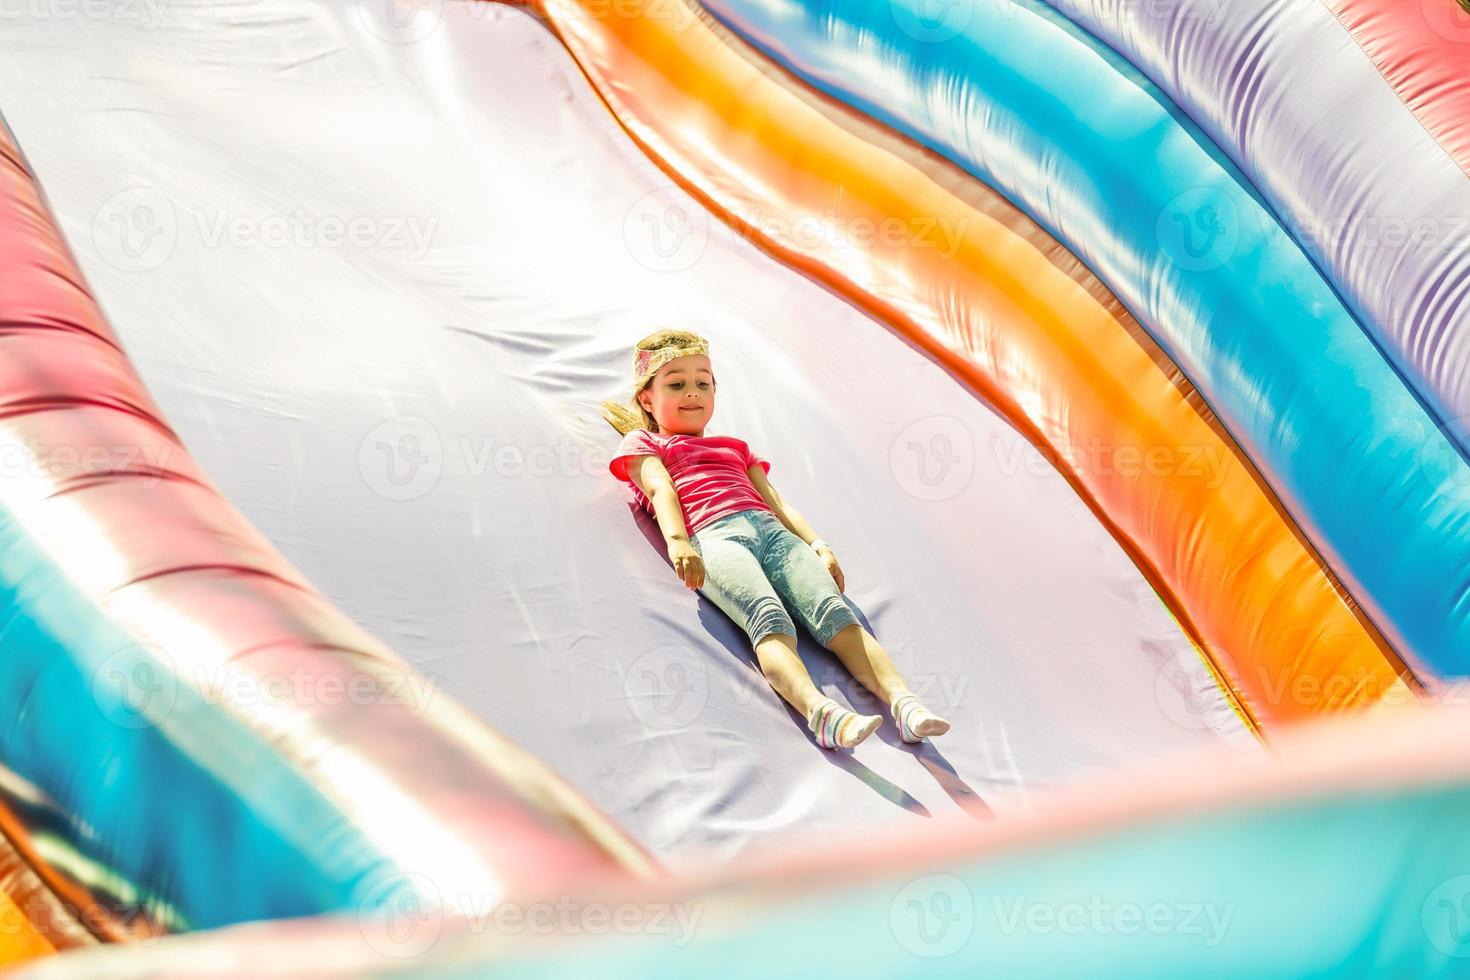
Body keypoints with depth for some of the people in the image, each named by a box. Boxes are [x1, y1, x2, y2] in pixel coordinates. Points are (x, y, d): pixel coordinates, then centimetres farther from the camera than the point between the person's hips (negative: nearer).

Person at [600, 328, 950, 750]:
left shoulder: (735, 447, 42)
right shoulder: (642, 443, 26)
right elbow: (659, 489, 5)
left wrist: (817, 544, 11)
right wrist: (677, 540, -16)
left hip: (770, 529, 5)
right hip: (712, 535, -5)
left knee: (833, 609, -24)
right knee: (769, 617, -35)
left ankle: (903, 702, -43)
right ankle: (820, 712, -58)